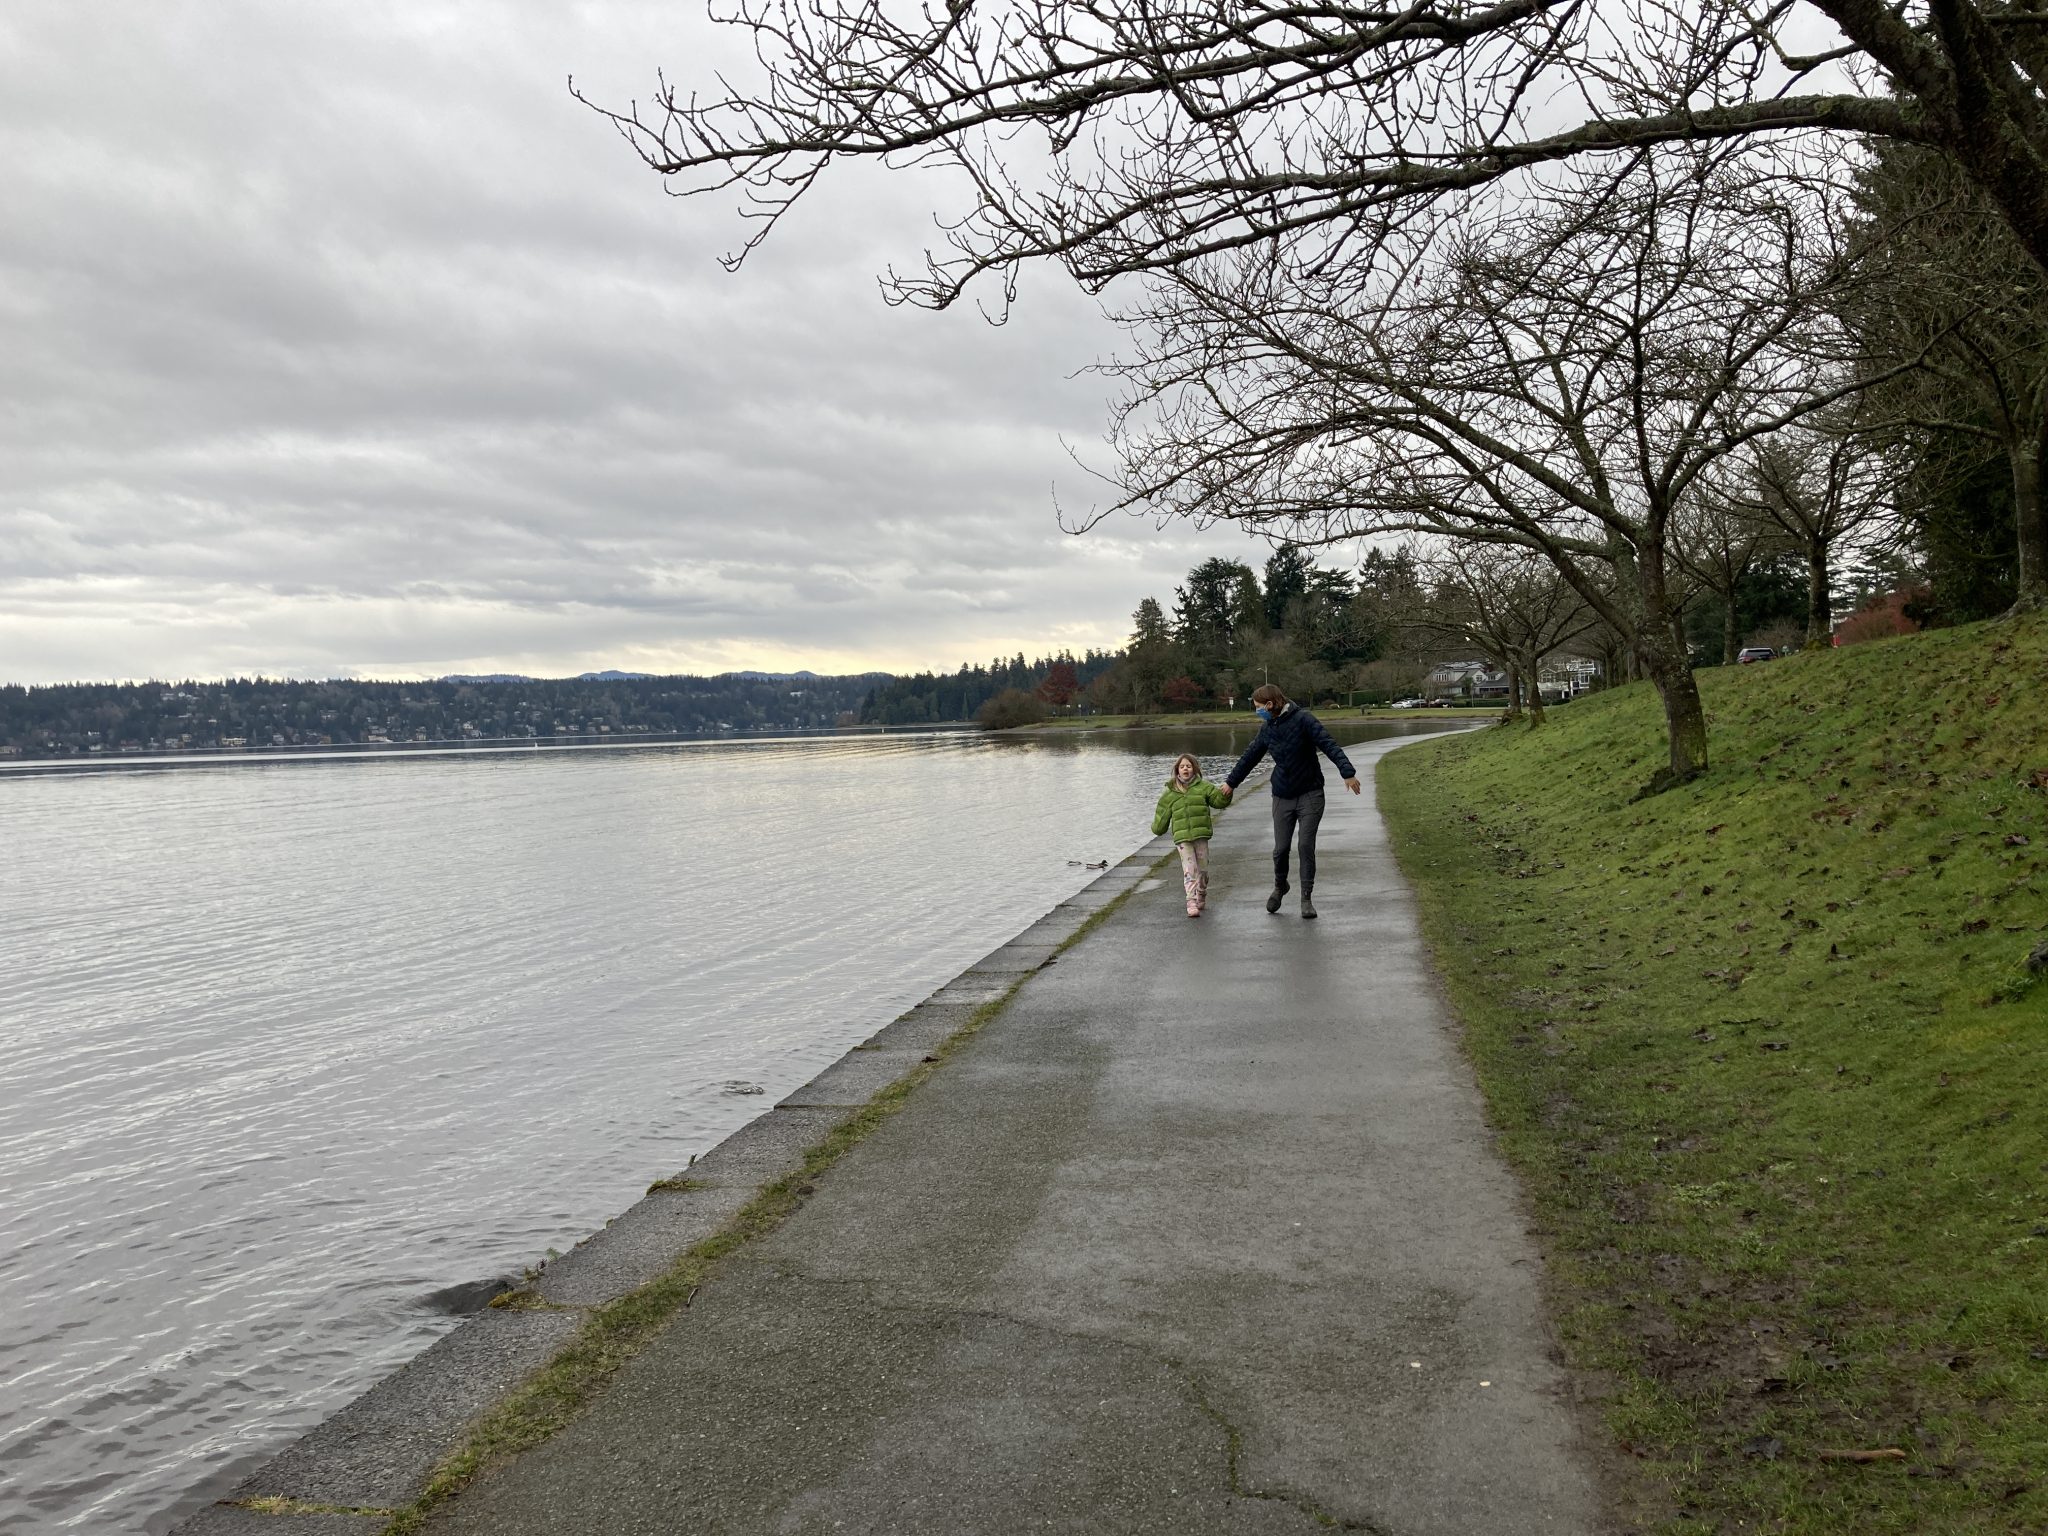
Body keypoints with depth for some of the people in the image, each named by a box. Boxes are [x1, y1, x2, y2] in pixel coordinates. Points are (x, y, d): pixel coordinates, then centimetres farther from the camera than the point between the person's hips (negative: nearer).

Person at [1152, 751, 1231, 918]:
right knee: (1189, 870, -11)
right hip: (1182, 837, -1)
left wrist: (1225, 793, -19)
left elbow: (1218, 800, -1)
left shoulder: (1203, 786, 5)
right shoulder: (1170, 793, 7)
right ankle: (1191, 903, -15)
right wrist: (1157, 828, 21)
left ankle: (1201, 896, 32)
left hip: (1201, 835, 1)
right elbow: (1163, 814, 17)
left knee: (1203, 869, 9)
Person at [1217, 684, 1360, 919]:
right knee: (1280, 848, 2)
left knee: (1307, 846, -6)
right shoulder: (1267, 728, 7)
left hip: (1310, 794, -4)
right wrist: (1231, 781, 31)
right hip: (1282, 797, 4)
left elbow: (1329, 745, -19)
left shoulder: (1302, 719, -12)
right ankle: (1279, 887, 29)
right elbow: (1250, 757, 20)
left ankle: (1307, 898, 6)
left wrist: (1347, 772, -30)